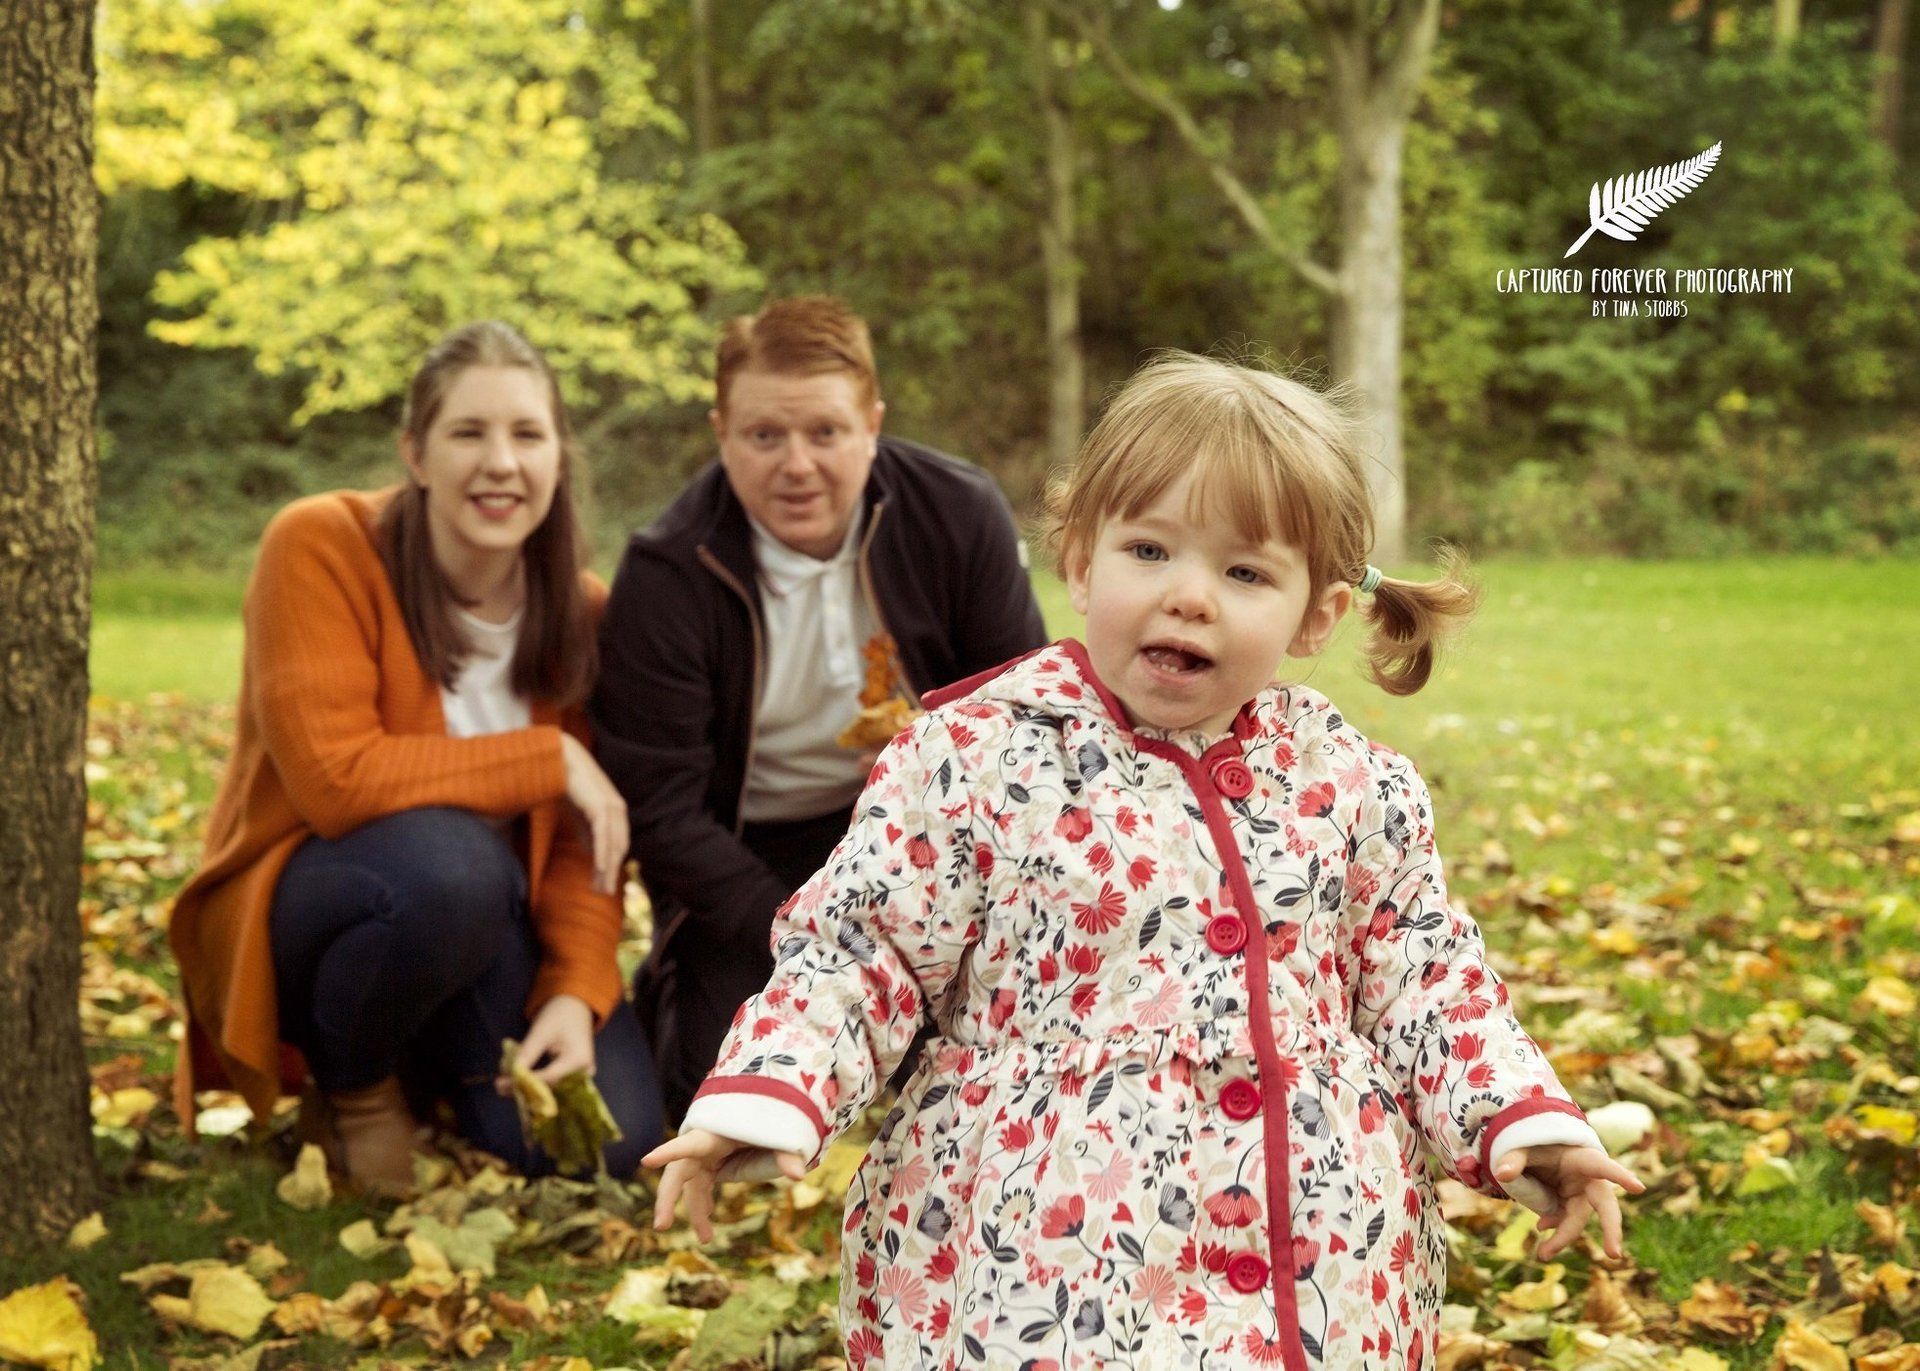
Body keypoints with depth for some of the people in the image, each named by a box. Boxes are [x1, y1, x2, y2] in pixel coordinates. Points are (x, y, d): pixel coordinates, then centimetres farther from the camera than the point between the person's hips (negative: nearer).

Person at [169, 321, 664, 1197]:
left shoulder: (580, 611, -2)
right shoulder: (320, 548, -17)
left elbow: (583, 839, -3)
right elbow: (333, 777, -27)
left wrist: (577, 992, -21)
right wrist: (546, 760, -22)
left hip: (484, 931, 5)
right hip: (304, 907, -5)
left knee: (610, 1139, -18)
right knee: (448, 860, -39)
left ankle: (424, 1064, 17)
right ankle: (349, 1086, -6)